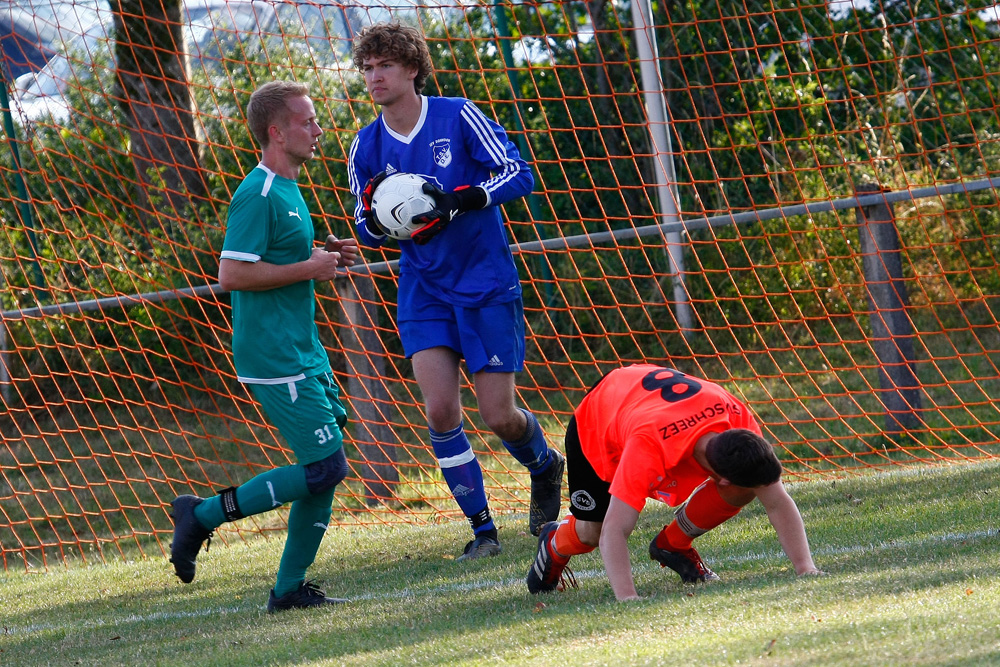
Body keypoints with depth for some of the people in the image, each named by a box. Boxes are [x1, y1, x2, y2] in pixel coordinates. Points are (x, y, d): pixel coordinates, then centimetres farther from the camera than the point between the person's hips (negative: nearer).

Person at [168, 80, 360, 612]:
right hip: (274, 360, -10)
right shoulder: (257, 196, -15)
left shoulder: (286, 190, 16)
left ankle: (290, 588, 13)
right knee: (325, 467, -11)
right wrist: (308, 268, -17)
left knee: (324, 469, 8)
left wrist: (323, 255, 11)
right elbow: (232, 273, -22)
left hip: (302, 353, 10)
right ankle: (203, 515, -2)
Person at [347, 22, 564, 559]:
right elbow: (368, 234, 12)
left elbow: (520, 174, -10)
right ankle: (482, 529, -2)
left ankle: (545, 467, 30)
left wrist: (460, 201, -25)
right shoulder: (366, 148, 2)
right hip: (423, 292, 3)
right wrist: (375, 217, -13)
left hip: (487, 283, -3)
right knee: (440, 409, -14)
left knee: (499, 415, -5)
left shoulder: (458, 117, -8)